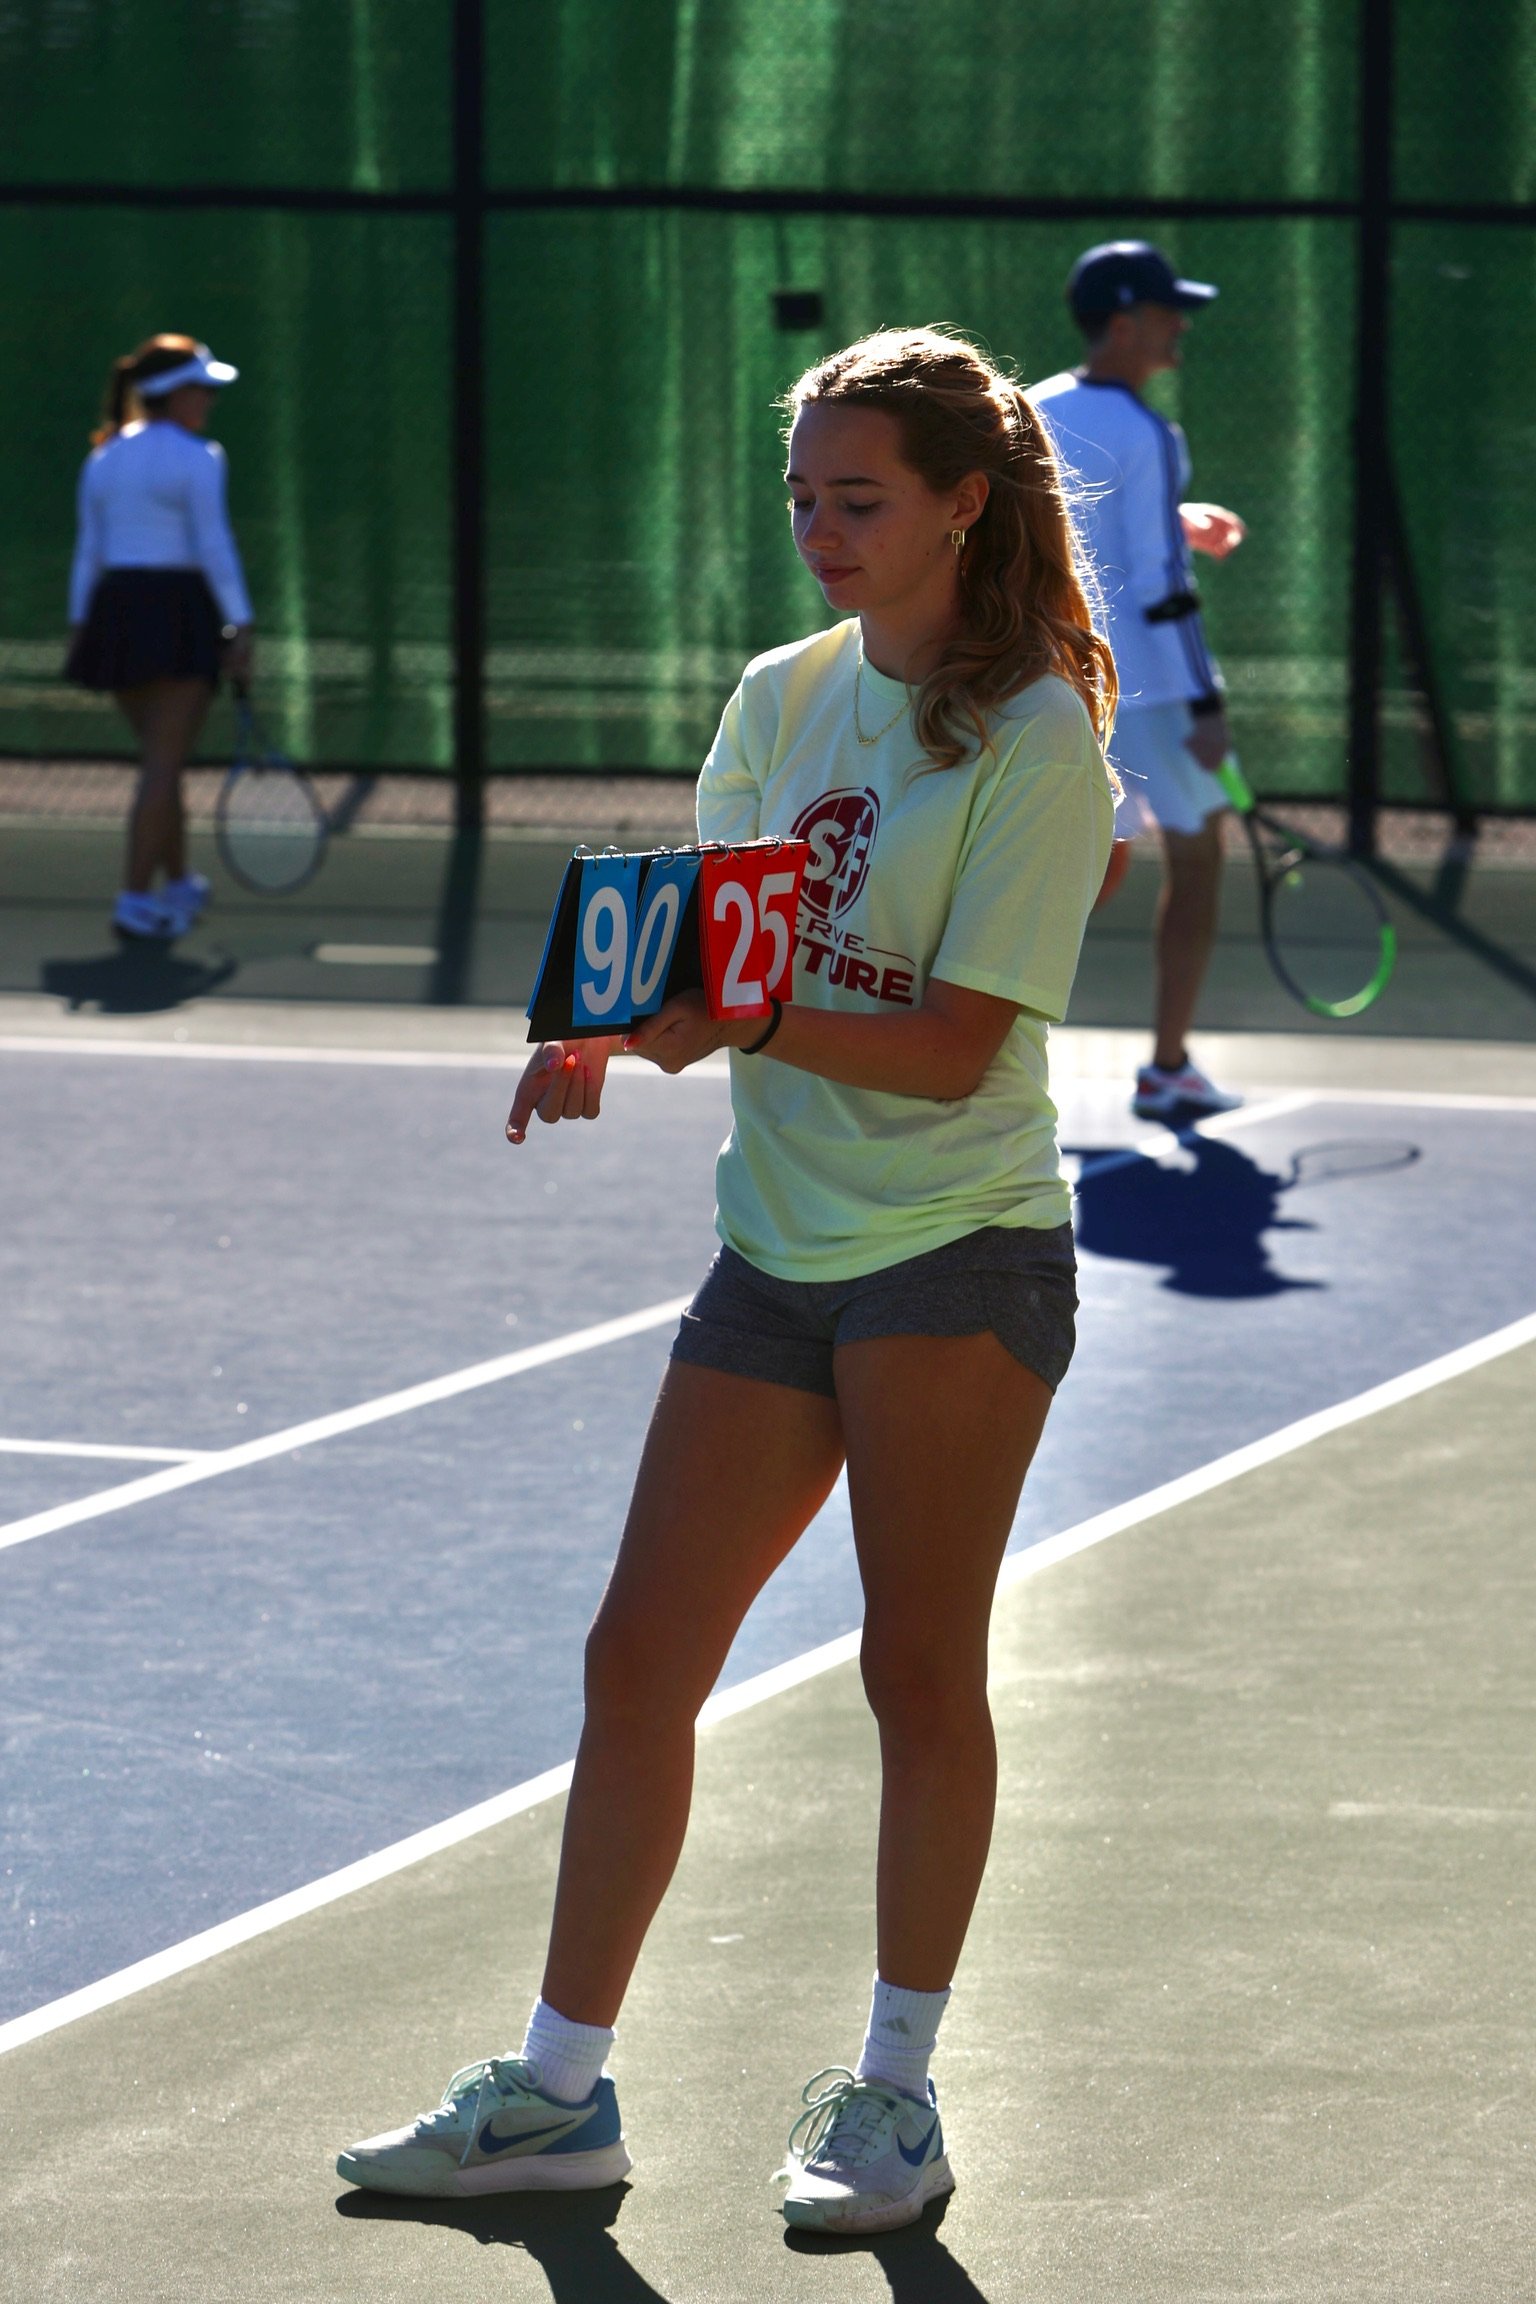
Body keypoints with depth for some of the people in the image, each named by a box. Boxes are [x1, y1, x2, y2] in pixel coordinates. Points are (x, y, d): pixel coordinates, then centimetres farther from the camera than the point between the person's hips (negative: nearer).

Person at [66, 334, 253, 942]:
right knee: (163, 766, -6)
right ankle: (135, 902, -12)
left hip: (115, 615, 7)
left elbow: (88, 551, 11)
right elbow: (214, 548, -14)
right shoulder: (196, 458, -9)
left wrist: (79, 629, 14)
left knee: (160, 759, 19)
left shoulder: (104, 459, 11)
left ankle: (179, 885, 30)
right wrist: (241, 628, -12)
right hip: (179, 617, -7)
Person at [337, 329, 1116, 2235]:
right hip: (777, 1252, 6)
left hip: (960, 1255, -6)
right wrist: (607, 1032, -10)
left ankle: (896, 2096, 14)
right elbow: (710, 942, 10)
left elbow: (955, 1044, -16)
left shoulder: (1034, 740, -10)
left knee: (920, 1670, 0)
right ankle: (557, 2091, 12)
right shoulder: (780, 699, 9)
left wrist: (747, 1022, -28)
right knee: (640, 1662, 4)